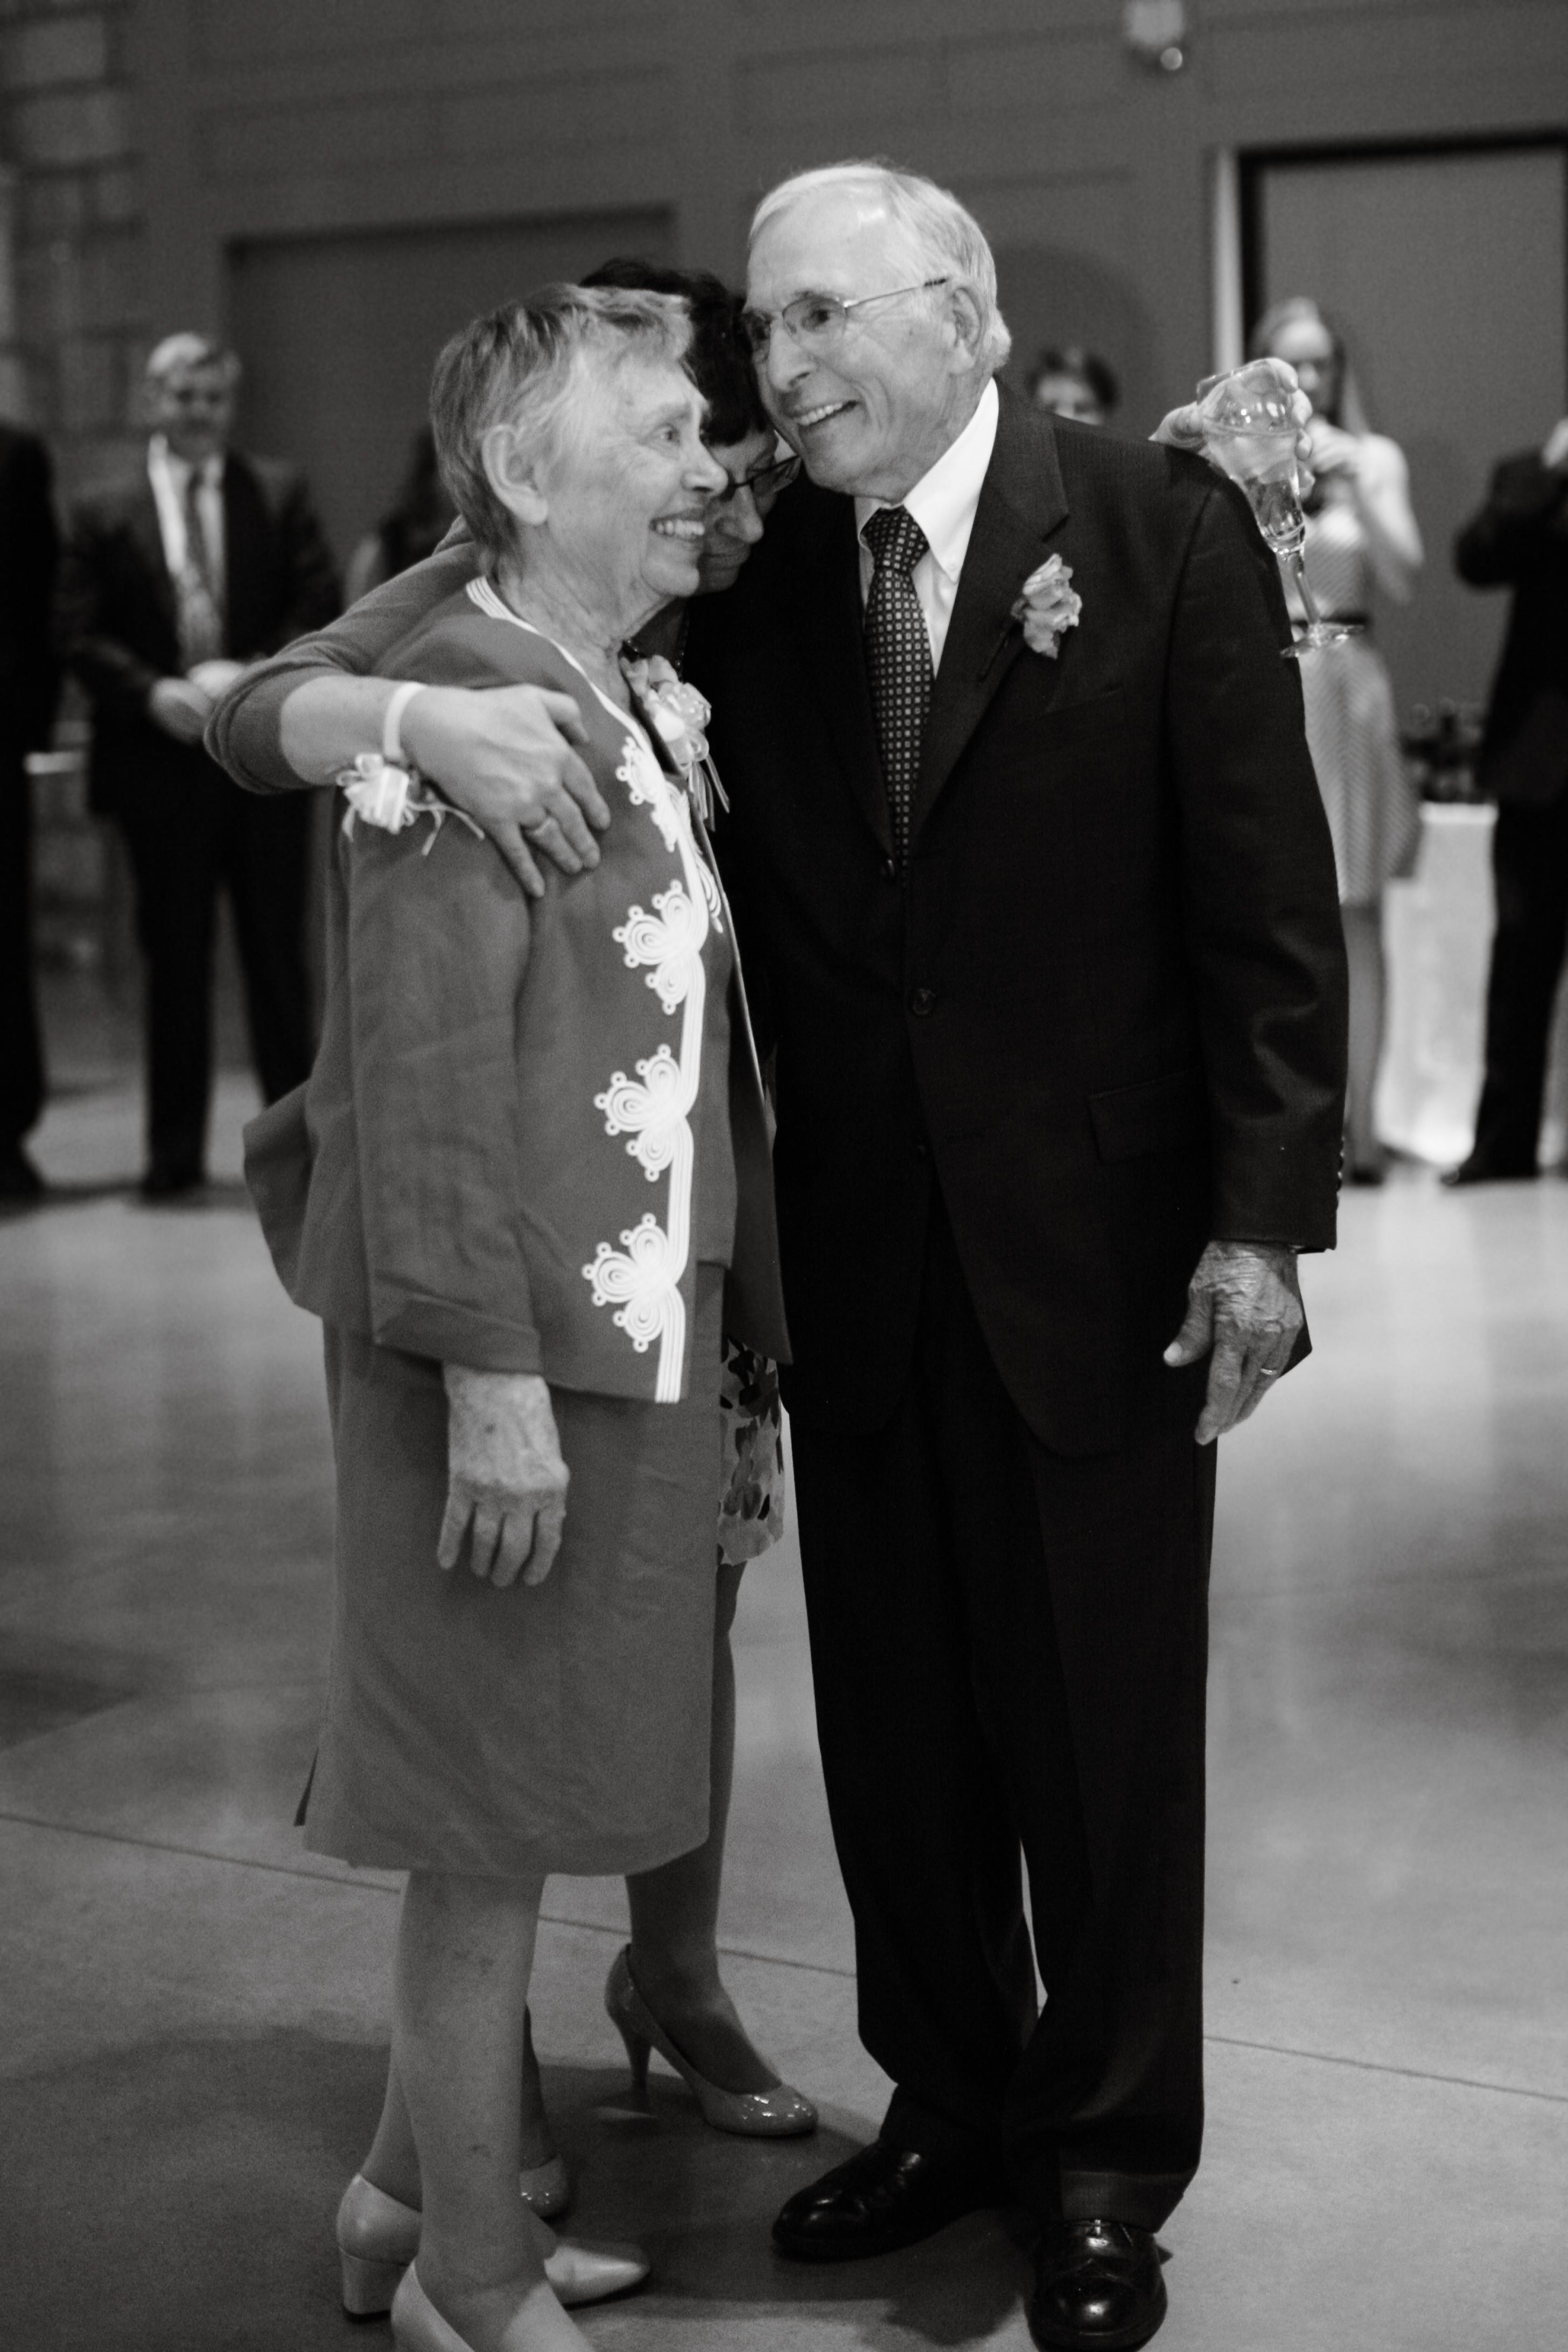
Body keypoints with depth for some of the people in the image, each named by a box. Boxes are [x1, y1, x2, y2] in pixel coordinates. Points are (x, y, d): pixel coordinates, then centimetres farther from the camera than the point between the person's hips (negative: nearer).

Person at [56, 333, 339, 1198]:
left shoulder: (280, 495, 6)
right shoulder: (104, 515, 5)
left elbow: (319, 608, -1)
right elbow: (80, 636, 1)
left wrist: (252, 679, -15)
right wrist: (154, 693, -15)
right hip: (162, 761, 0)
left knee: (276, 955, 6)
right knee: (175, 962, 6)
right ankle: (176, 1150, 13)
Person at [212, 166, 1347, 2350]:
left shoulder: (1160, 528, -8)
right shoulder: (752, 581, -1)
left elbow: (1268, 900, -7)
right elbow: (267, 720, -7)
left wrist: (1263, 1217, -12)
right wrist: (402, 711, -31)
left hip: (1096, 1242, -3)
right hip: (855, 1252, 3)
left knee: (1102, 1730, 9)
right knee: (894, 1718, 15)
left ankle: (1108, 2165, 28)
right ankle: (947, 2099, 36)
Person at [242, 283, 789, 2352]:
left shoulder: (635, 705, 12)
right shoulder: (460, 707, -16)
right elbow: (425, 1073, -20)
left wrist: (722, 1335, 15)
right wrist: (491, 1375, -22)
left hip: (638, 1339, 9)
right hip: (517, 1354, -9)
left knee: (522, 1798, 18)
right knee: (493, 1816, 3)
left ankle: (427, 2177, 34)